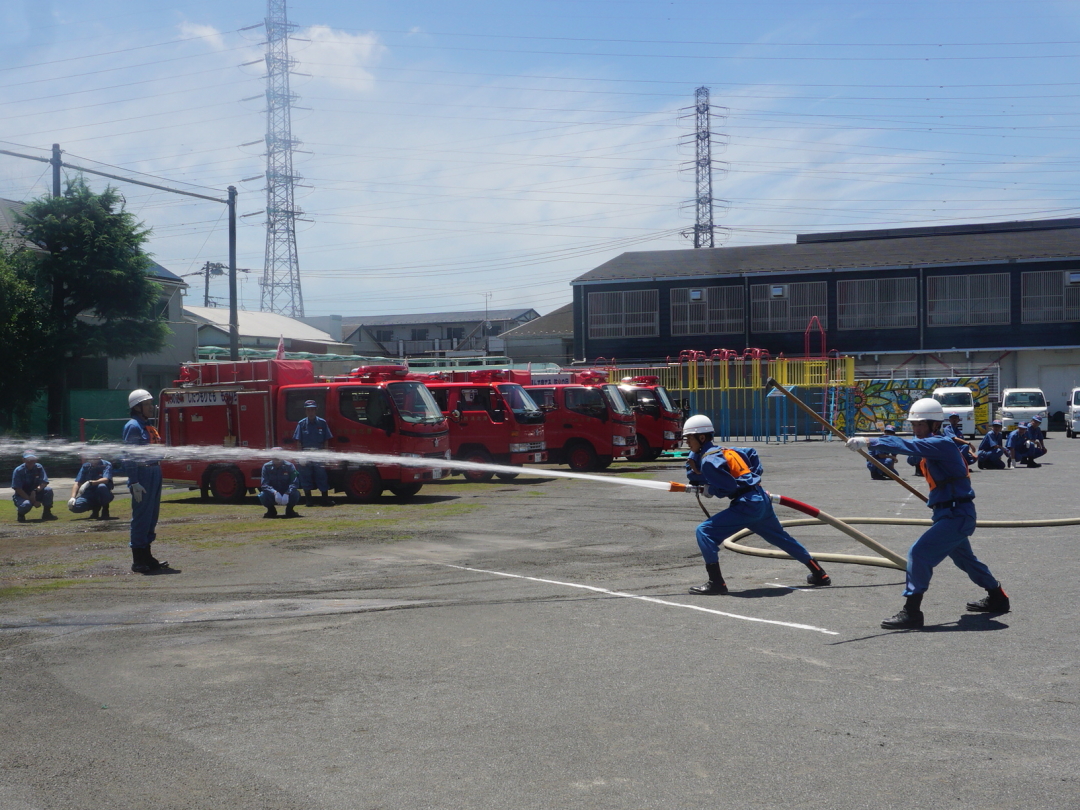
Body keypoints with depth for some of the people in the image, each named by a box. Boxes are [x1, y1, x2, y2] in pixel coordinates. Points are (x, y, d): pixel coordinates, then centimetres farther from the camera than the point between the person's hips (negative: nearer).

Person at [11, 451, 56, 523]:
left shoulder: (39, 468, -6)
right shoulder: (18, 471, -16)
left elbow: (44, 483, -11)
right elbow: (18, 489, -18)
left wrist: (35, 491, -32)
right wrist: (32, 501, -25)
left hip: (35, 494, 4)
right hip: (22, 496, -4)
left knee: (48, 490, -24)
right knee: (27, 504, -38)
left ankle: (47, 513, -9)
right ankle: (20, 515, -1)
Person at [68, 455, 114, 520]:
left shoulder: (106, 465, -13)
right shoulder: (86, 466, 0)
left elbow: (106, 480, -30)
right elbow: (77, 483, -3)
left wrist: (89, 483, -43)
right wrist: (72, 497, -18)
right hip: (89, 495, 5)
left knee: (102, 486, -38)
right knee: (74, 507, -21)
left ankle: (105, 510, -12)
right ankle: (95, 507, 9)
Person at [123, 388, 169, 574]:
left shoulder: (148, 426, 16)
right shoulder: (133, 426, -11)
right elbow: (129, 457, -16)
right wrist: (134, 483, -20)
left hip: (154, 473, 9)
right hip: (142, 474, -9)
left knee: (152, 516, 13)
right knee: (142, 516, -5)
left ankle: (147, 556, 22)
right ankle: (138, 561, 1)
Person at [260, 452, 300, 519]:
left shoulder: (289, 466, -9)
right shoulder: (266, 467, -8)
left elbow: (293, 483, -18)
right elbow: (264, 485, -16)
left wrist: (287, 493, -37)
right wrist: (274, 492, -35)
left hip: (287, 495, -1)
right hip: (273, 495, 1)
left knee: (295, 494, -33)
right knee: (262, 495, -31)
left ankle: (289, 510, 0)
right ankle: (271, 510, 2)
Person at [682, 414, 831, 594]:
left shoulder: (708, 460, -11)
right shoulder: (724, 450, 16)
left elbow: (729, 486, -17)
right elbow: (751, 453, 30)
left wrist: (710, 490, -1)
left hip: (746, 505, -10)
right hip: (762, 500, 10)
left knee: (704, 531, -11)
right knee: (782, 538, 27)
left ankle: (716, 583, -15)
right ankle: (819, 574, 36)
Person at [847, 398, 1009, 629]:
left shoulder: (942, 444, -21)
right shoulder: (934, 445, 10)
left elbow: (909, 446, -33)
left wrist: (869, 442, -40)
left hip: (957, 514, -11)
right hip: (953, 513, 11)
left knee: (919, 553, -18)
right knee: (964, 557, 28)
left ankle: (911, 612, -17)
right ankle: (997, 598, 47)